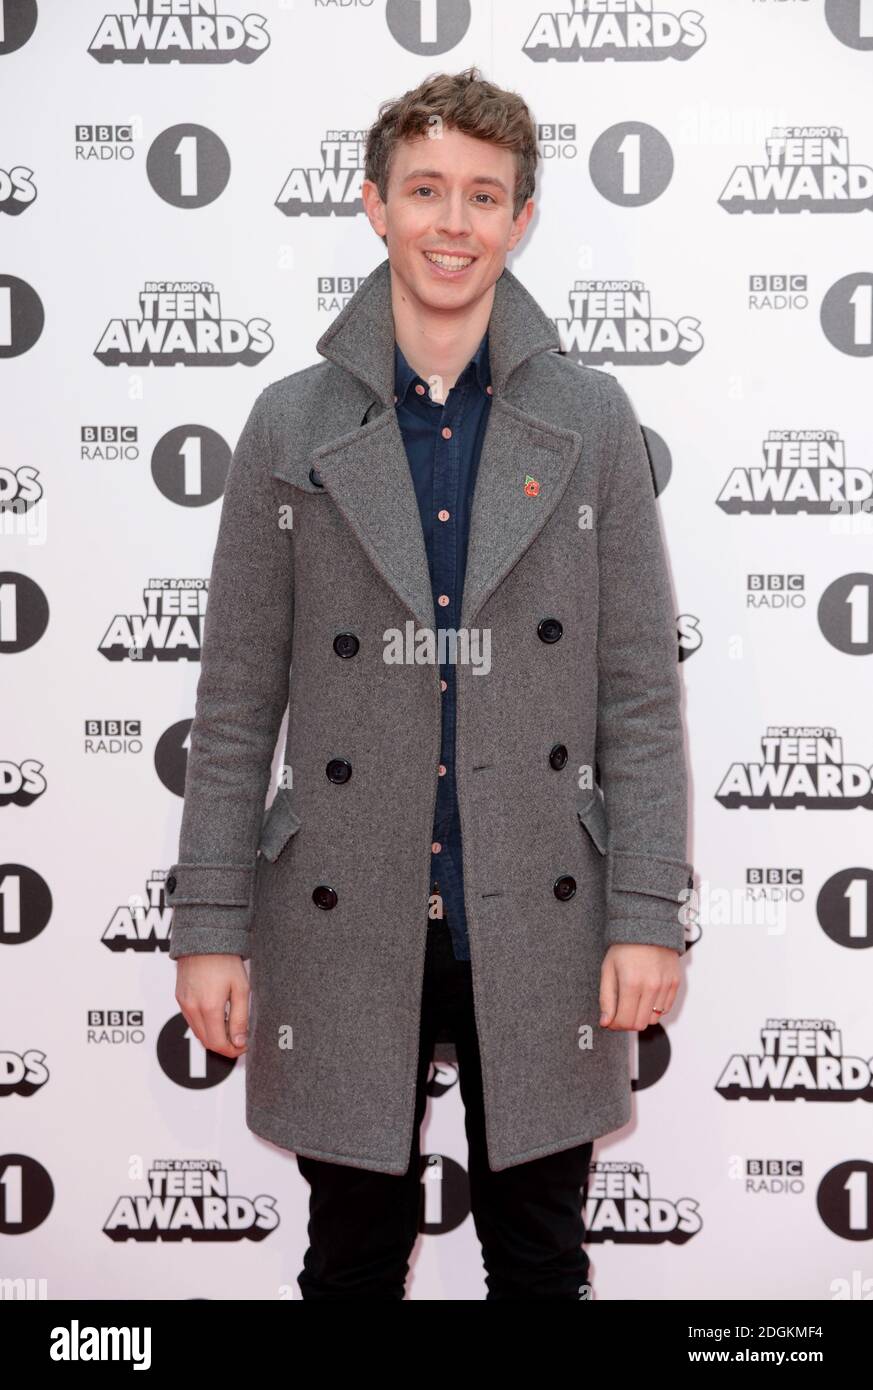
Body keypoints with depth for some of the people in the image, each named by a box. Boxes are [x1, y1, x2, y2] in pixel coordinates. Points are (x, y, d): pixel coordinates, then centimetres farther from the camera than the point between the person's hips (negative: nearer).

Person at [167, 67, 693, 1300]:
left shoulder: (592, 421, 1)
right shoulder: (292, 425, 0)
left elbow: (641, 689, 0)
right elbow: (237, 700, 0)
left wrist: (650, 915, -6)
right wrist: (208, 924, -3)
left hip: (540, 924, 0)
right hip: (346, 931, 0)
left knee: (541, 1261, 15)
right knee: (353, 1260, 15)